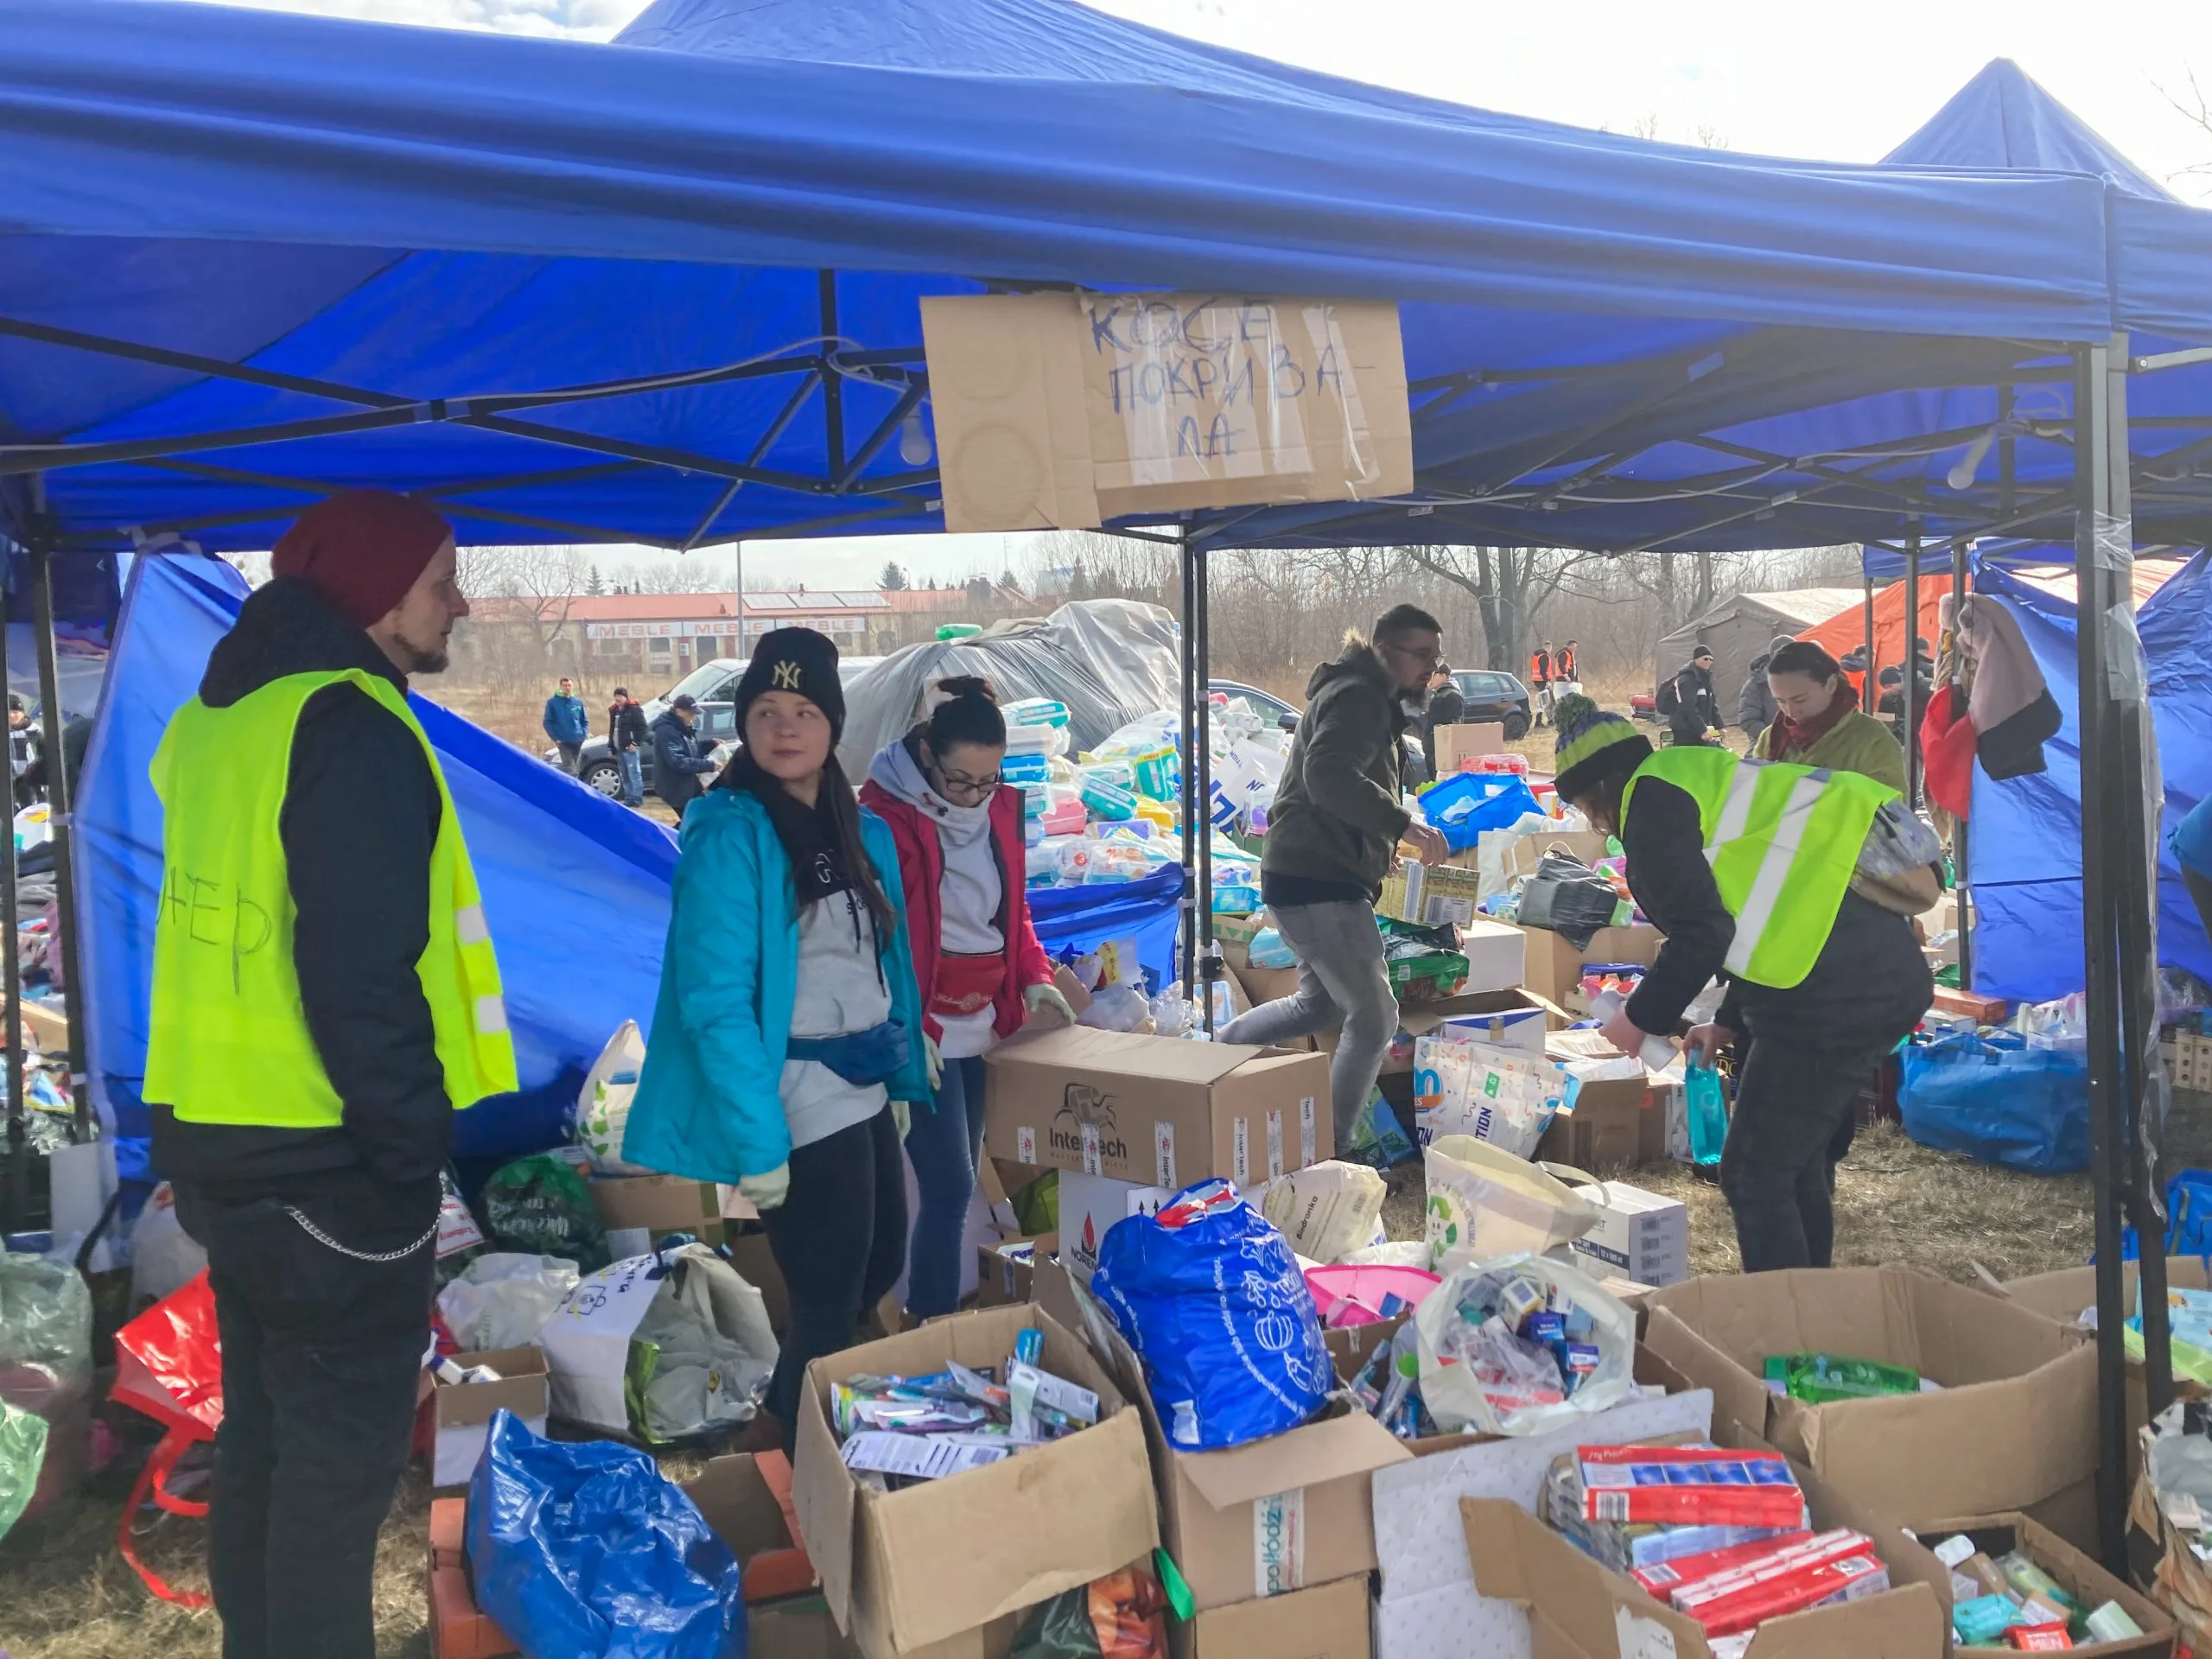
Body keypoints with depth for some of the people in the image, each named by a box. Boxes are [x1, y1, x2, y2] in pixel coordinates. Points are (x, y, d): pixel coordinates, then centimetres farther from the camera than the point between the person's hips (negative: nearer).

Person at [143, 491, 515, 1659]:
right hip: (328, 1155, -9)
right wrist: (422, 1148, -17)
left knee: (264, 1420, 21)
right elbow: (364, 977, -23)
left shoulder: (216, 717, 11)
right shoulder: (350, 728, -18)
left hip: (215, 1131, 9)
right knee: (343, 1440, 3)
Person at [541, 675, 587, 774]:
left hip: (578, 741, 4)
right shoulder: (552, 702, -2)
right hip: (563, 742, -4)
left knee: (571, 768, 12)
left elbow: (584, 721, 15)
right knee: (570, 770, -13)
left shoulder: (578, 702, 8)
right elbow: (547, 722, -1)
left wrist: (583, 735, 0)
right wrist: (555, 738, -10)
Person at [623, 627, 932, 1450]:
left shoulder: (864, 832, 8)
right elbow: (717, 1002, -21)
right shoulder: (729, 835, -17)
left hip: (865, 1093, 8)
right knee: (828, 1303, 3)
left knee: (878, 1268, 22)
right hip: (802, 1104, -8)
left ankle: (787, 1408, 45)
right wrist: (756, 1141, -23)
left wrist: (904, 1079, 16)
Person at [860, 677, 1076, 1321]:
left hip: (984, 1024, 7)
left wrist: (1036, 978, 3)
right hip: (923, 1030, -7)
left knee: (956, 1181, 12)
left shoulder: (998, 807, 7)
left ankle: (941, 1312, 23)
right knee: (950, 1184, -8)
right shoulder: (887, 813, -13)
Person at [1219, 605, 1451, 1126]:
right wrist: (1403, 825, -33)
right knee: (1375, 1018, -5)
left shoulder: (1372, 699, 21)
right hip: (1317, 881, -11)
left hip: (1313, 874, 11)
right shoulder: (1360, 697, -13)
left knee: (1320, 1003, 26)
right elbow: (1327, 775, -30)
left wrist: (1381, 848, 21)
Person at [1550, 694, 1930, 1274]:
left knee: (1754, 1174, 2)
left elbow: (1700, 934, -14)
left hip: (1834, 991, -10)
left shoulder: (1653, 802, -4)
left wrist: (1641, 1018, 1)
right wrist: (1732, 1022, 30)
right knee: (1799, 1163, 23)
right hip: (1891, 973, 10)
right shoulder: (1705, 782, 25)